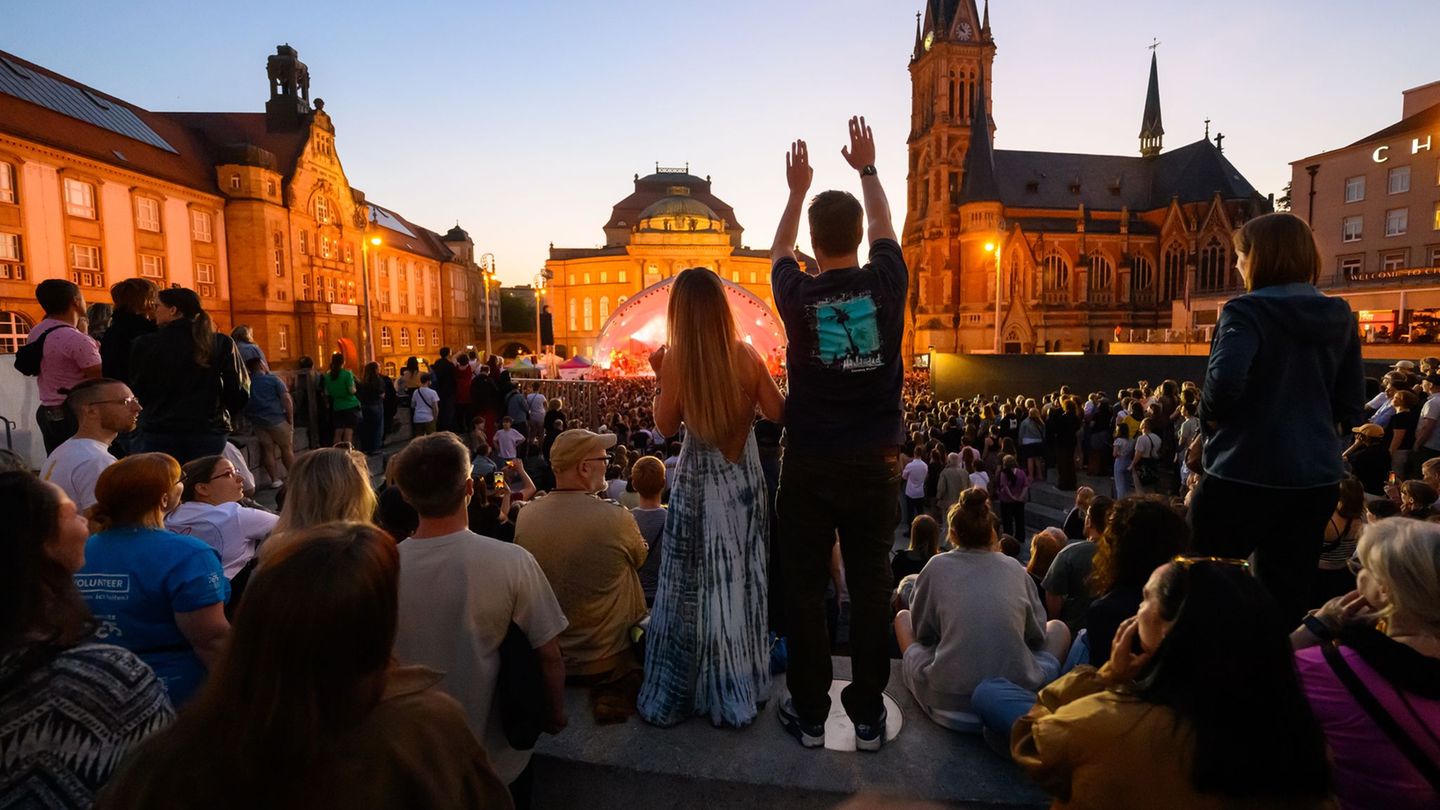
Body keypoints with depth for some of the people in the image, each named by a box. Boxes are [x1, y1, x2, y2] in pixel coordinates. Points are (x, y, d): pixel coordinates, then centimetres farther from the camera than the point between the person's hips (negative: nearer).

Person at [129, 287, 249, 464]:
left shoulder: (146, 344, -2)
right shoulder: (222, 344, -2)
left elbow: (135, 391, 6)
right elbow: (240, 392, 0)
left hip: (158, 435, 0)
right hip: (208, 434, 1)